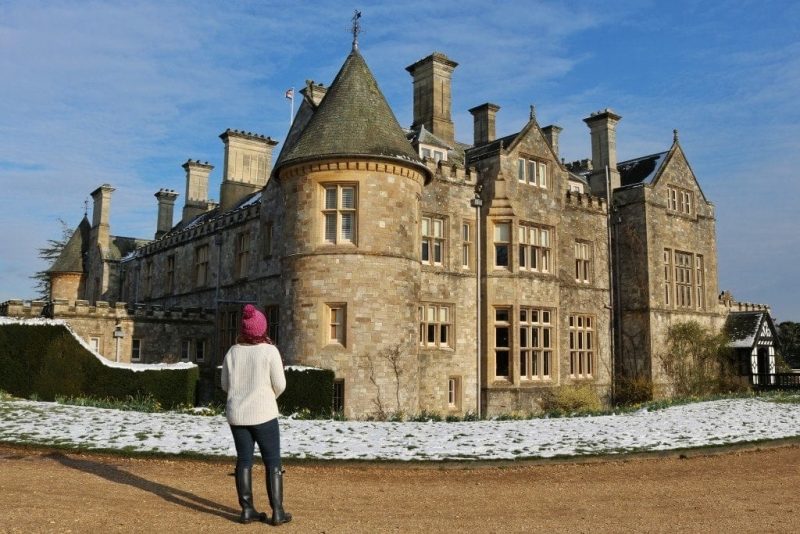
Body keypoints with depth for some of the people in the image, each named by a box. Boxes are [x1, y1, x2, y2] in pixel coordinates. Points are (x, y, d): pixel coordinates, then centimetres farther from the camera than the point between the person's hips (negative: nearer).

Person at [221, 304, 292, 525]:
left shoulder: (232, 352, 1)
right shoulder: (269, 351, -12)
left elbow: (226, 385, 8)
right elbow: (279, 385, -8)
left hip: (237, 414, 4)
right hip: (263, 414, -4)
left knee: (244, 460, 11)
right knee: (273, 461, 4)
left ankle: (247, 510, 13)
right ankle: (277, 512, 4)